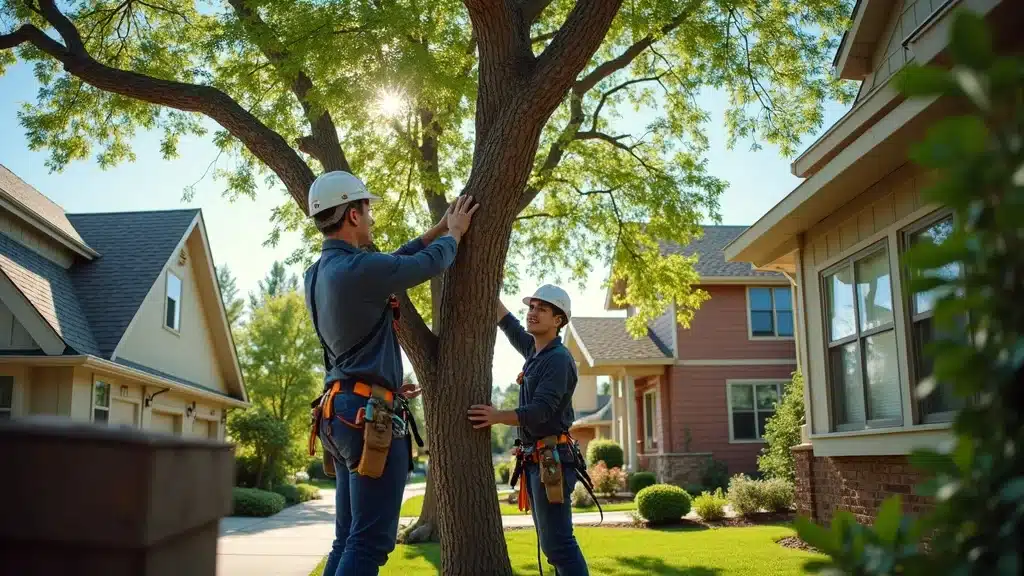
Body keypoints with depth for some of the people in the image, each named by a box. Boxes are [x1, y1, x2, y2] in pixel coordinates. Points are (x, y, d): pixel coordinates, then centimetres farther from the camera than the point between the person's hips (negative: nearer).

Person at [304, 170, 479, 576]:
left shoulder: (316, 275, 13)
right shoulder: (357, 268, -15)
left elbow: (391, 265, 24)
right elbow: (430, 264, -2)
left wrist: (437, 229, 29)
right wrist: (455, 232, 18)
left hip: (341, 413, 10)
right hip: (370, 416, -10)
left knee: (349, 540, 13)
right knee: (370, 542, -9)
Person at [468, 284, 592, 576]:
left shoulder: (559, 359, -11)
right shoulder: (535, 350, 15)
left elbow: (541, 410, -21)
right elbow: (508, 323, 29)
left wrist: (498, 416, -29)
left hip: (551, 460, -10)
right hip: (537, 461, 10)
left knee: (557, 542, -14)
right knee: (553, 541, 11)